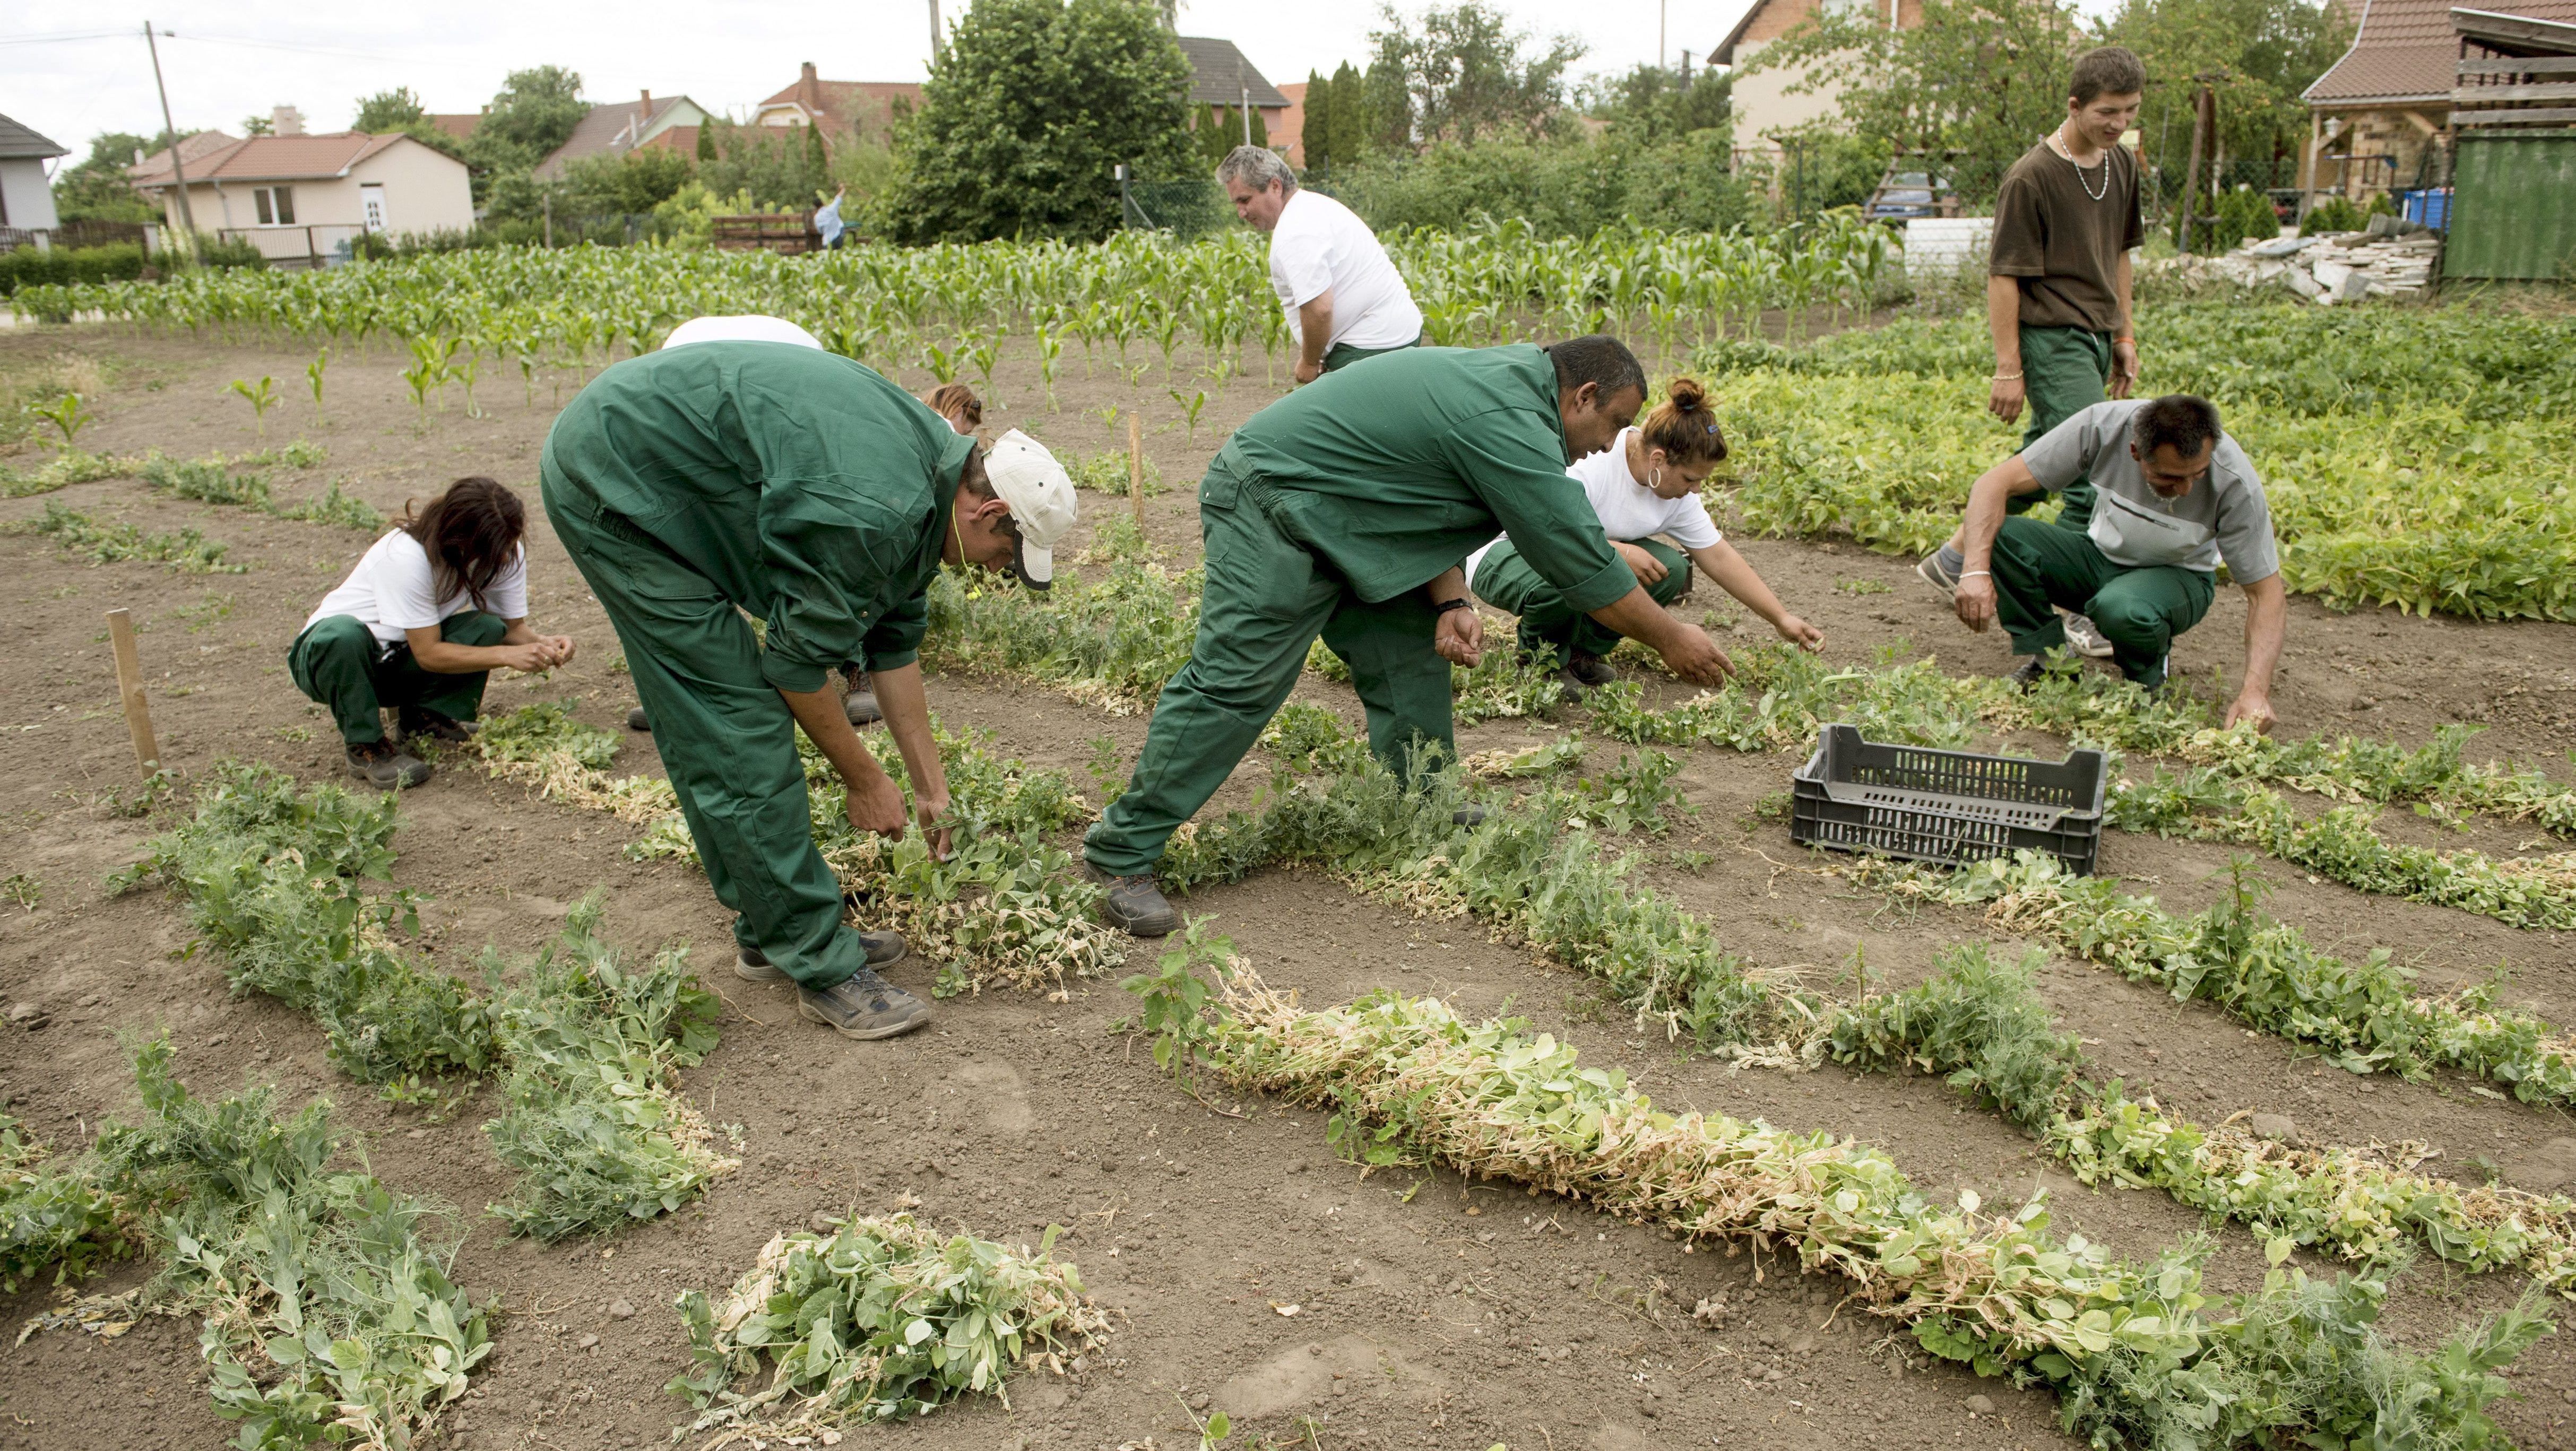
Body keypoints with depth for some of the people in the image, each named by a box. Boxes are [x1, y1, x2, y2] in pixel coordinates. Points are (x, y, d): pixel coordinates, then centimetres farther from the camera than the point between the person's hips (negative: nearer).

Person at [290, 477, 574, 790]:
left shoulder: (507, 553, -14)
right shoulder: (407, 557, -31)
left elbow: (513, 626, -5)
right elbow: (429, 654, -27)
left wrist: (542, 644, -27)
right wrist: (507, 655, -33)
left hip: (396, 660, 5)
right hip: (325, 654, -5)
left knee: (487, 629, -21)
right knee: (344, 635, -41)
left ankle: (422, 720, -5)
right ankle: (364, 745, -20)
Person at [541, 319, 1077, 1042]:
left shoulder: (931, 469, 4)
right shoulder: (876, 513, -27)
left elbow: (894, 642, 13)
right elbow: (799, 664, -17)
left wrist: (930, 784, 19)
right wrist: (866, 781, -2)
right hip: (614, 482, -10)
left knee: (706, 732, 14)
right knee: (741, 728, -9)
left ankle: (772, 935, 24)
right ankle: (822, 966, -1)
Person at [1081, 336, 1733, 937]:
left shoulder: (1503, 378, 10)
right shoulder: (1508, 423, -22)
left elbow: (1425, 510, 11)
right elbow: (1582, 561, -18)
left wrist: (1450, 602, -5)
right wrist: (1671, 640, -7)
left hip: (1330, 515, 11)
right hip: (1269, 510, -11)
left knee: (1410, 651, 10)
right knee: (1234, 684, -13)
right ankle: (1122, 853, -8)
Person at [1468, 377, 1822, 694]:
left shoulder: (1678, 491, -6)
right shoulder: (1593, 461, -31)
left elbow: (1719, 557, -1)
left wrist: (1782, 619, -4)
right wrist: (1619, 552, -37)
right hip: (1505, 551, -7)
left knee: (1669, 570, -17)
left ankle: (1583, 651, 0)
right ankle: (1542, 659, -8)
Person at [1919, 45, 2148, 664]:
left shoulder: (2122, 165, 11)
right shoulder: (2032, 177, -13)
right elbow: (2003, 275, -12)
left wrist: (2125, 335, 20)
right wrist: (2008, 367, -14)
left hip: (2094, 338, 8)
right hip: (2051, 339, -8)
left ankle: (1952, 560, 28)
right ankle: (2086, 617, -5)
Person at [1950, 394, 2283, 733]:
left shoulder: (2235, 482, -28)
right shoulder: (2103, 426, -27)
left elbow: (2267, 594, -21)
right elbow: (1995, 484, -24)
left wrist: (2255, 692, -34)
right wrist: (1976, 570, -39)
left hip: (2176, 577, -2)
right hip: (2100, 555, 2)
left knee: (2122, 608, -38)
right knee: (1998, 534, -26)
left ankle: (2147, 679, -3)